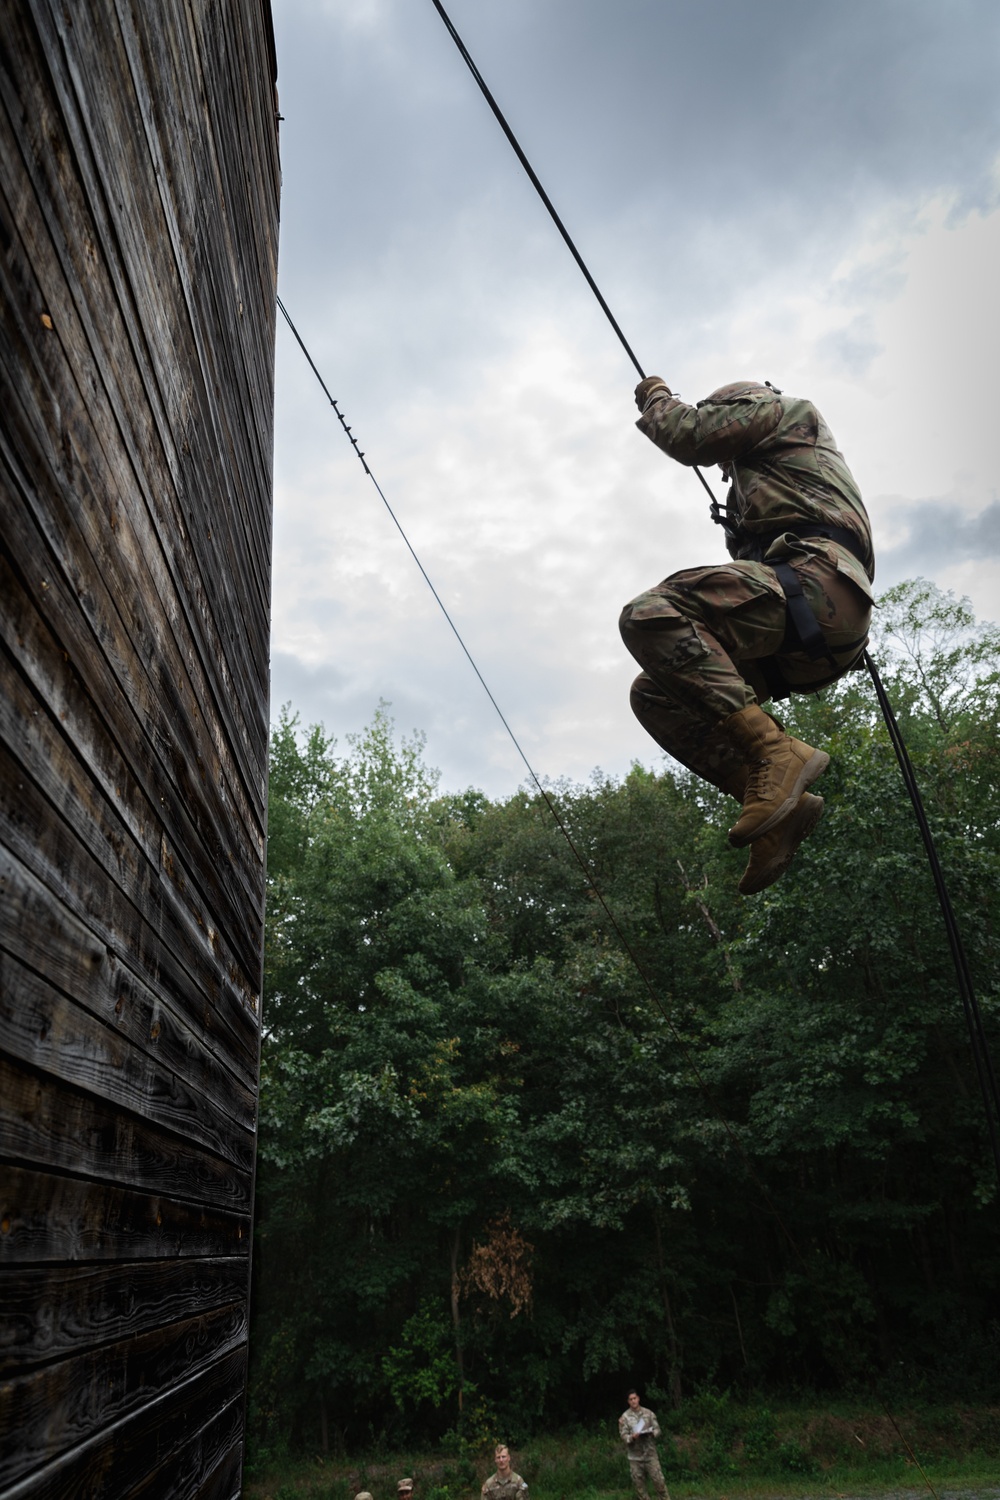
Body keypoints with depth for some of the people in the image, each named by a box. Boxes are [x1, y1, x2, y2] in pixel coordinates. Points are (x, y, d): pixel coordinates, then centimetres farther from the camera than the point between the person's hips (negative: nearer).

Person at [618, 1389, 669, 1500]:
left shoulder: (648, 1413, 0)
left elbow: (657, 1429, 2)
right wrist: (632, 1437, -26)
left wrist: (651, 1432, -19)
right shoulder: (625, 1417, -5)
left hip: (650, 1453, 0)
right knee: (639, 1483, 8)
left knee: (658, 1480, 2)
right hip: (635, 1456, 0)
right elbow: (623, 1435, -7)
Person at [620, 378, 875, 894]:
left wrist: (656, 397, 23)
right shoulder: (761, 481, 41)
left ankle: (774, 754, -32)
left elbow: (690, 436, 5)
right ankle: (777, 804, -12)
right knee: (654, 694, 4)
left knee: (649, 614, -26)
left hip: (815, 580, -10)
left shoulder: (787, 410, 17)